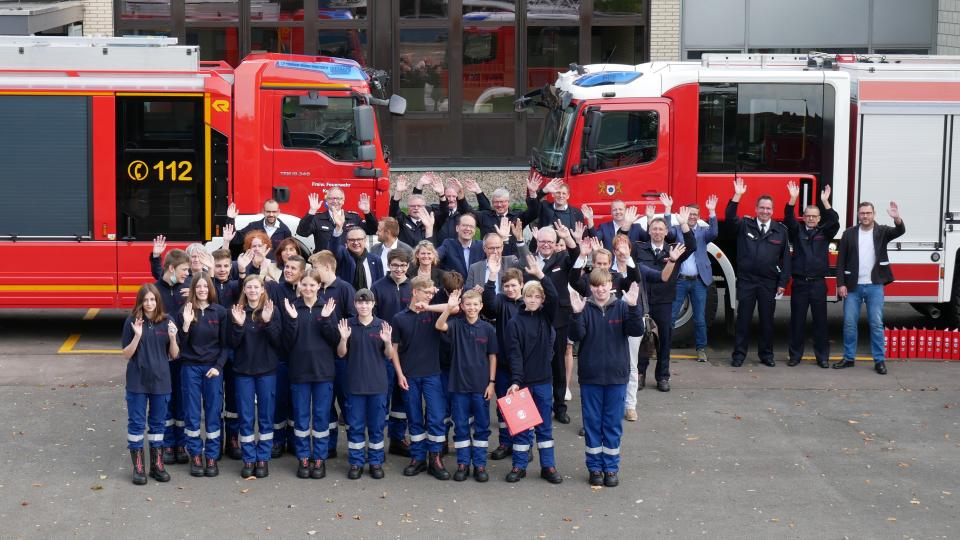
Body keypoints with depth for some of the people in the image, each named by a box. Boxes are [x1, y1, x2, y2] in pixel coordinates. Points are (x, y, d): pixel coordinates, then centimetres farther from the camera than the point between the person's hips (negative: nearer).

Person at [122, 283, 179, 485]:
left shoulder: (166, 322, 1)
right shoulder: (132, 322, -4)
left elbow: (174, 355, 3)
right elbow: (126, 354, -5)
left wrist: (172, 338, -15)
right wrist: (137, 336, -20)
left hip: (160, 381, 2)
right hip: (137, 382, -2)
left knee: (158, 423, 11)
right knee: (136, 423, 3)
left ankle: (157, 464, 21)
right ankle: (138, 467, 11)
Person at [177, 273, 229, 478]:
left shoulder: (220, 312, 2)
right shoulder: (185, 311, 0)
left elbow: (225, 344, 4)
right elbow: (180, 344, -3)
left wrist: (218, 366, -7)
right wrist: (186, 324, -17)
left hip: (213, 368, 0)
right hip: (190, 368, 0)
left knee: (213, 413, 2)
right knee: (192, 414, 3)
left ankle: (212, 457, 10)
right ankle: (195, 456, 13)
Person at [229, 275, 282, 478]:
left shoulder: (271, 311, 1)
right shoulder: (237, 312, 3)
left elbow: (278, 341, -7)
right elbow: (233, 343, -3)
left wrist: (268, 322, -20)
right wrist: (239, 324, -18)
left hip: (266, 370, -1)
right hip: (243, 370, 1)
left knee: (266, 416, 4)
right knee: (246, 417, 3)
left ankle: (263, 459, 11)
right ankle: (248, 459, 11)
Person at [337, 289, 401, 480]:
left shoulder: (383, 326, -1)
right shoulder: (348, 325, 0)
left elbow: (389, 356, 2)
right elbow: (341, 354, 2)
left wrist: (387, 342, -18)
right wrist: (343, 338, -17)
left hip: (377, 384, 0)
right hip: (355, 383, 0)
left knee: (376, 426, 7)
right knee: (355, 426, 6)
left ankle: (376, 462, 17)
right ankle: (356, 463, 15)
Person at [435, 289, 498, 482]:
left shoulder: (488, 329, 0)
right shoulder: (456, 325, -1)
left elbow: (492, 357, 4)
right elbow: (440, 326, -22)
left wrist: (491, 383, -1)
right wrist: (448, 308, -37)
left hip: (481, 386, 0)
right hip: (460, 384, 0)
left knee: (482, 426, 6)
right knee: (460, 425, 6)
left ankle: (480, 464, 15)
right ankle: (463, 464, 15)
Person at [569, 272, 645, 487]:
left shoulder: (622, 307, 0)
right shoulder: (585, 308, -2)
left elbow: (637, 330, -12)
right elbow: (576, 335, -13)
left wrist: (633, 307, -26)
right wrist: (577, 314, -29)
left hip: (616, 375, 0)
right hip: (590, 376, 0)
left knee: (613, 423, 7)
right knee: (592, 423, 7)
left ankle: (611, 467, 17)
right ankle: (595, 467, 17)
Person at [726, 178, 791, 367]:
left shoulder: (781, 231, 6)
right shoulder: (745, 226, 5)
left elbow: (786, 258, 6)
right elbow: (730, 217, -14)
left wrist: (782, 283, 0)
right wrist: (737, 196, -23)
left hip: (769, 283, 1)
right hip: (746, 281, -1)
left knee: (767, 320, 7)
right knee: (743, 319, 3)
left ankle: (766, 354, 18)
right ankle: (739, 354, 9)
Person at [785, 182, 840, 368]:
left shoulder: (824, 232, 8)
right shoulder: (797, 231, 8)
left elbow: (835, 222, -8)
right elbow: (788, 219, -7)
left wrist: (825, 202, -19)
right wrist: (793, 199, -21)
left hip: (818, 283, 0)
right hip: (799, 282, 0)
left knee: (820, 321, 2)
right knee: (797, 321, 4)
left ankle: (822, 356, 9)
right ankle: (795, 355, 11)